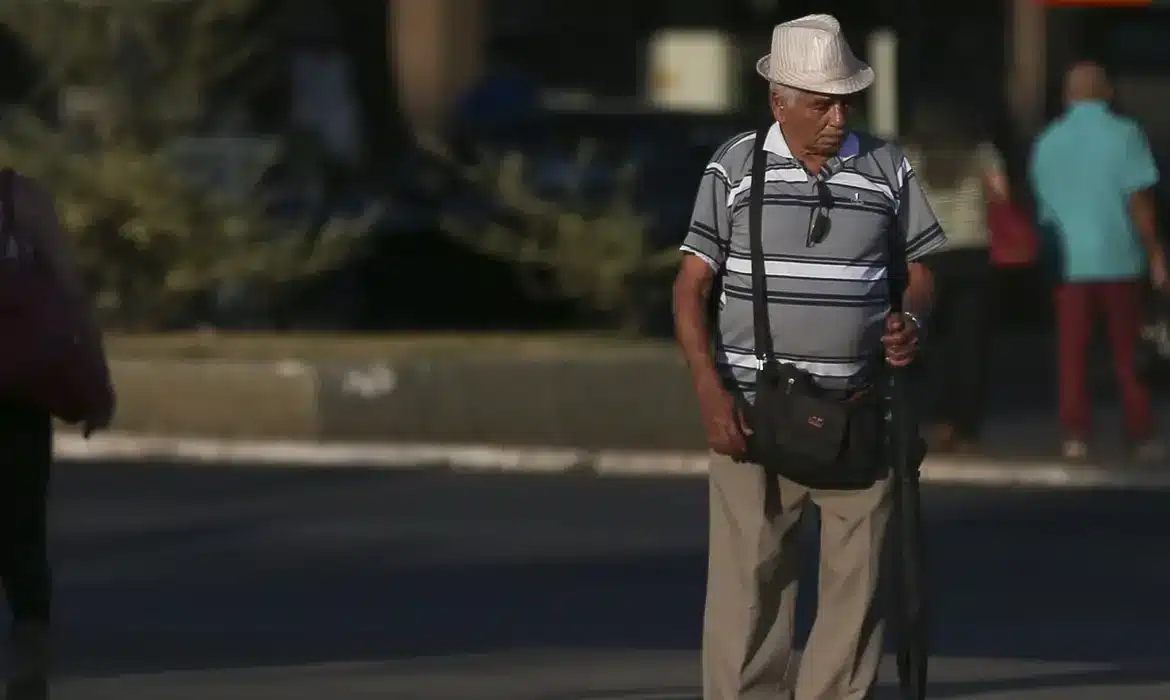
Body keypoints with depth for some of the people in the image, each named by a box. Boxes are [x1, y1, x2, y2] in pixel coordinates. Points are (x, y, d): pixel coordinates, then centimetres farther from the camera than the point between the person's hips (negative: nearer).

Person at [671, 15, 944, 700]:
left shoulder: (888, 169, 7)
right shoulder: (735, 168, 1)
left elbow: (921, 269, 17)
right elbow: (691, 288, 1)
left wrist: (910, 321, -6)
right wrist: (711, 392, -10)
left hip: (858, 412, 2)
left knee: (856, 576, 1)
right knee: (748, 574, -5)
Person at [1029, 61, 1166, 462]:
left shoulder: (1047, 142, 6)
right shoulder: (1123, 135, -6)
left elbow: (1044, 207, 12)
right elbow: (1138, 199, -11)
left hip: (1069, 261, 2)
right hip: (1119, 258, -2)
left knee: (1072, 352, 5)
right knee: (1128, 352, 6)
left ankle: (1075, 434, -1)